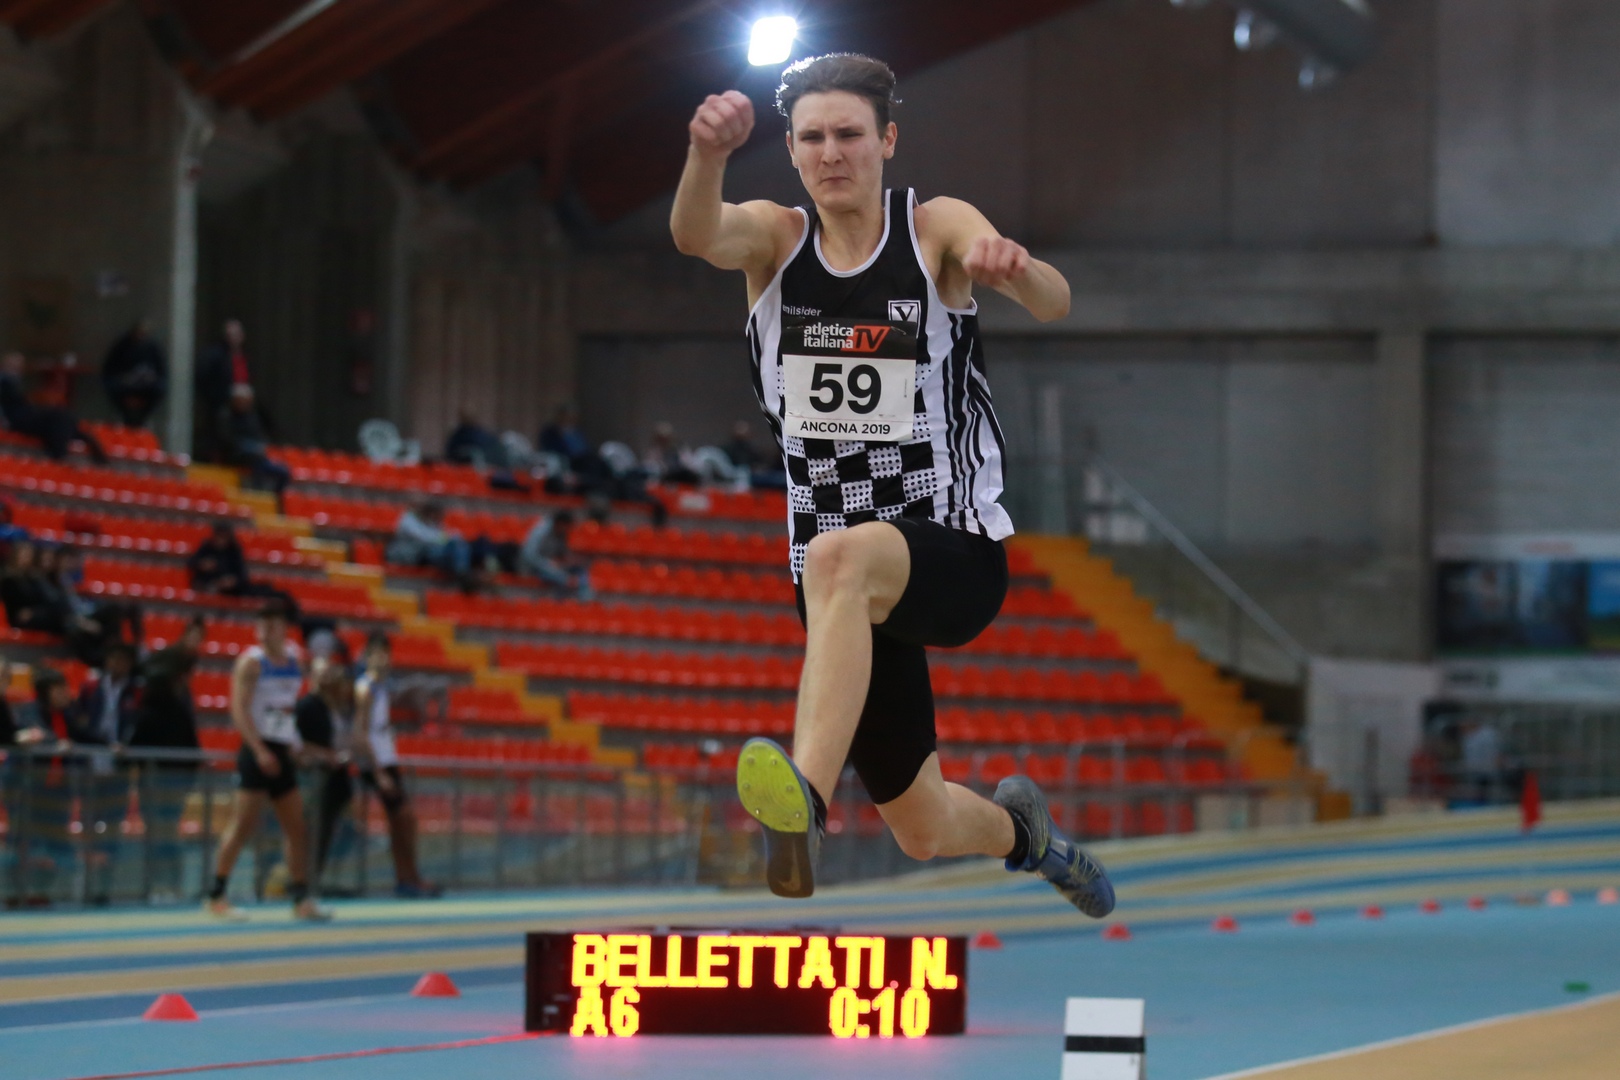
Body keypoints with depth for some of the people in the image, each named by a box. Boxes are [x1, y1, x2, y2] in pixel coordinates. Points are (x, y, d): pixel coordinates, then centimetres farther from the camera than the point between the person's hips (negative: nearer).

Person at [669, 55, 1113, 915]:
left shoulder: (937, 229, -4)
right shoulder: (774, 238, 2)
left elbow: (1053, 303, -22)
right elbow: (697, 236, -22)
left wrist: (1014, 270, -47)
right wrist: (706, 156, -45)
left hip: (955, 550, -4)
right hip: (850, 594, 4)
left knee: (841, 559, -40)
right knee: (921, 830, 13)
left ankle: (803, 802, -55)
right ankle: (1021, 830, 50)